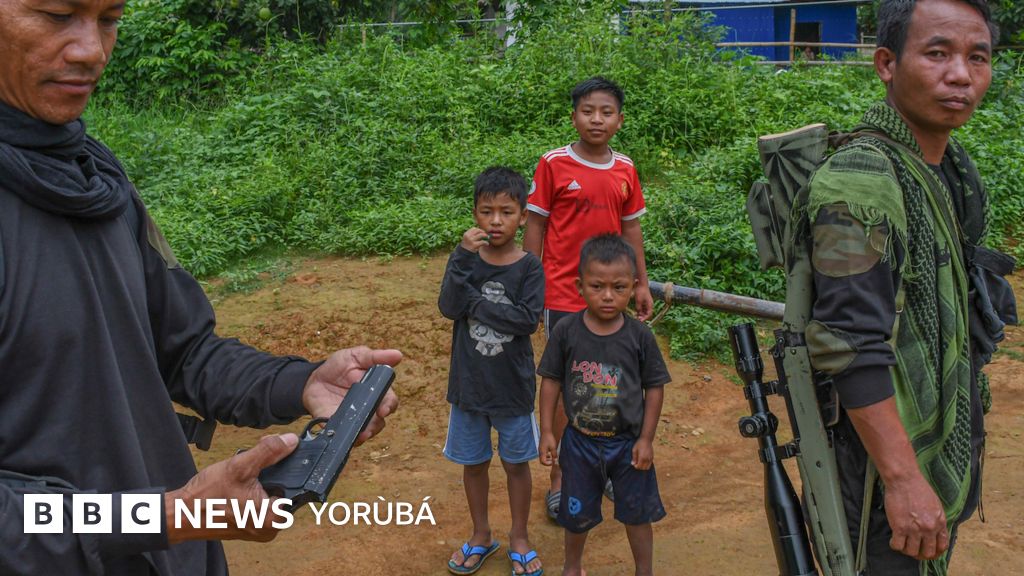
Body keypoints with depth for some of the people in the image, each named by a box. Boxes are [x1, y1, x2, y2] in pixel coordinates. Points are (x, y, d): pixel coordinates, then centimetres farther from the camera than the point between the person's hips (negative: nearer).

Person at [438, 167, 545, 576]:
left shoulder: (529, 267, -10)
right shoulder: (465, 259, -6)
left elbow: (529, 319, -22)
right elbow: (449, 308, -20)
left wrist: (475, 302, -21)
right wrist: (463, 256, -30)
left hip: (513, 386, -2)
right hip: (468, 384, 2)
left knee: (516, 462, 15)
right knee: (473, 462, 17)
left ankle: (519, 537, 35)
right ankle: (481, 535, 38)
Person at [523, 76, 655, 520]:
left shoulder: (625, 169, 5)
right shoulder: (554, 164, -7)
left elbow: (631, 228, 13)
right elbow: (534, 226, -4)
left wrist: (641, 284, 13)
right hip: (564, 294, -4)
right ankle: (559, 479, 15)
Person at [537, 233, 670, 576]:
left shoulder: (639, 336, -12)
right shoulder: (566, 331, -12)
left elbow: (654, 387, -4)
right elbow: (551, 381, -4)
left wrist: (646, 439, -6)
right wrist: (547, 432, -5)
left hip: (628, 442, -1)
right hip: (580, 441, 1)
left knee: (637, 513, 14)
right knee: (577, 513, 19)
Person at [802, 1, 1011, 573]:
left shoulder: (956, 167, 6)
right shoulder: (860, 183, -24)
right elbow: (850, 347, -28)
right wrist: (903, 478, -27)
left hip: (948, 440, 9)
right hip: (884, 449, -9)